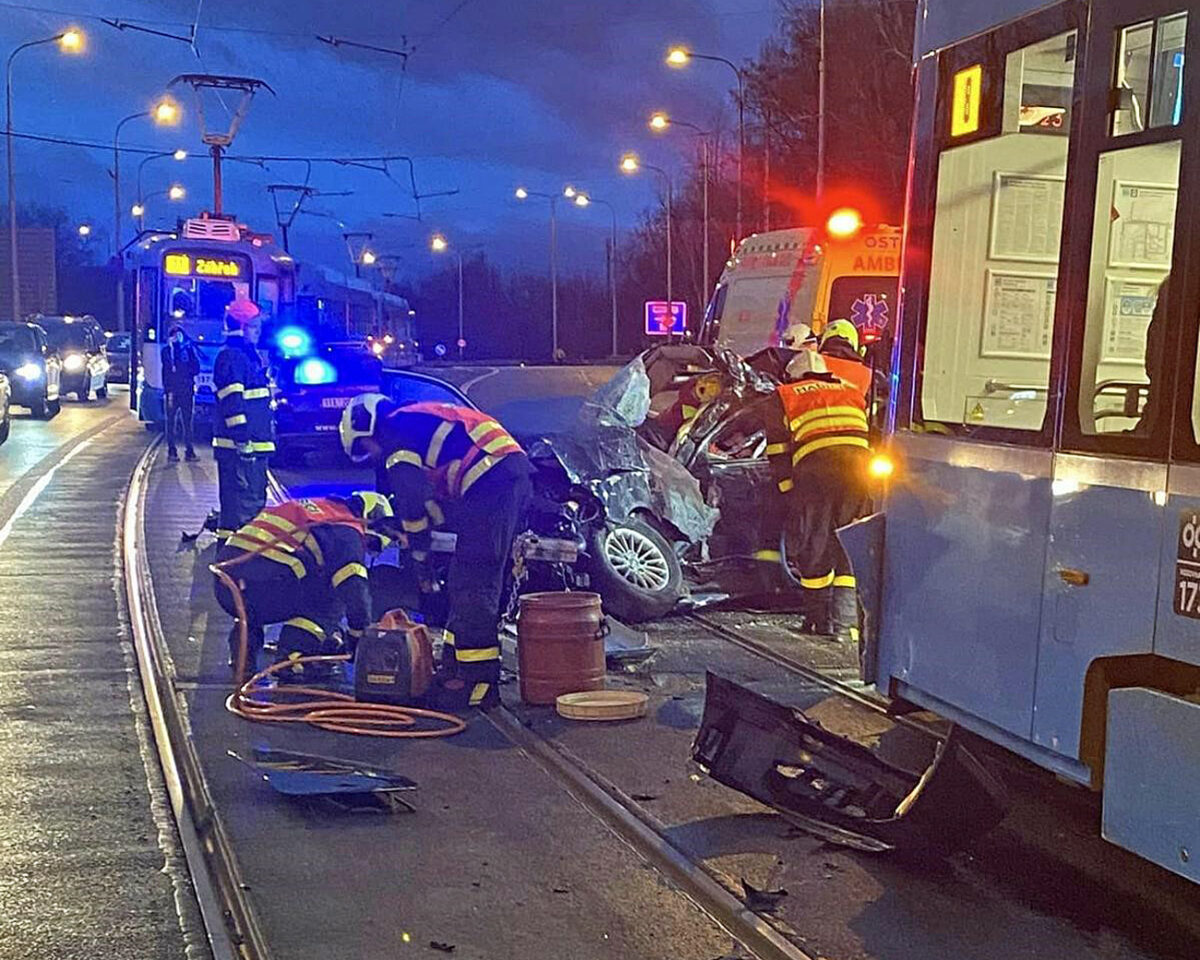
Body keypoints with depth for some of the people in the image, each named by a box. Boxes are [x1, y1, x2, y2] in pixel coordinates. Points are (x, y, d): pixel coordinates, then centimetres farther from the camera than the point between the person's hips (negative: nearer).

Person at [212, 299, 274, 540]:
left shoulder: (250, 355, 21)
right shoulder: (230, 357, -12)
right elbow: (232, 401, -20)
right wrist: (241, 438, -24)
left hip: (255, 443, 11)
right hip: (239, 445, -11)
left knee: (256, 496, 16)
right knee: (243, 496, -12)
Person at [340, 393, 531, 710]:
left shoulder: (395, 432, 3)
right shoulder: (421, 418, 32)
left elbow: (412, 497, -6)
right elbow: (439, 489, 33)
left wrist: (419, 554, 3)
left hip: (490, 482, -10)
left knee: (472, 587, -9)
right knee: (481, 584, 15)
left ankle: (477, 681, -10)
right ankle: (457, 668, 22)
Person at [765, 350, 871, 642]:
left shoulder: (784, 399, 23)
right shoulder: (853, 394, 32)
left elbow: (779, 454, 17)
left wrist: (789, 495, 19)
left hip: (817, 470, -3)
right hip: (859, 468, 3)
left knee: (816, 545, 9)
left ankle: (820, 620, 17)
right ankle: (844, 623, 5)